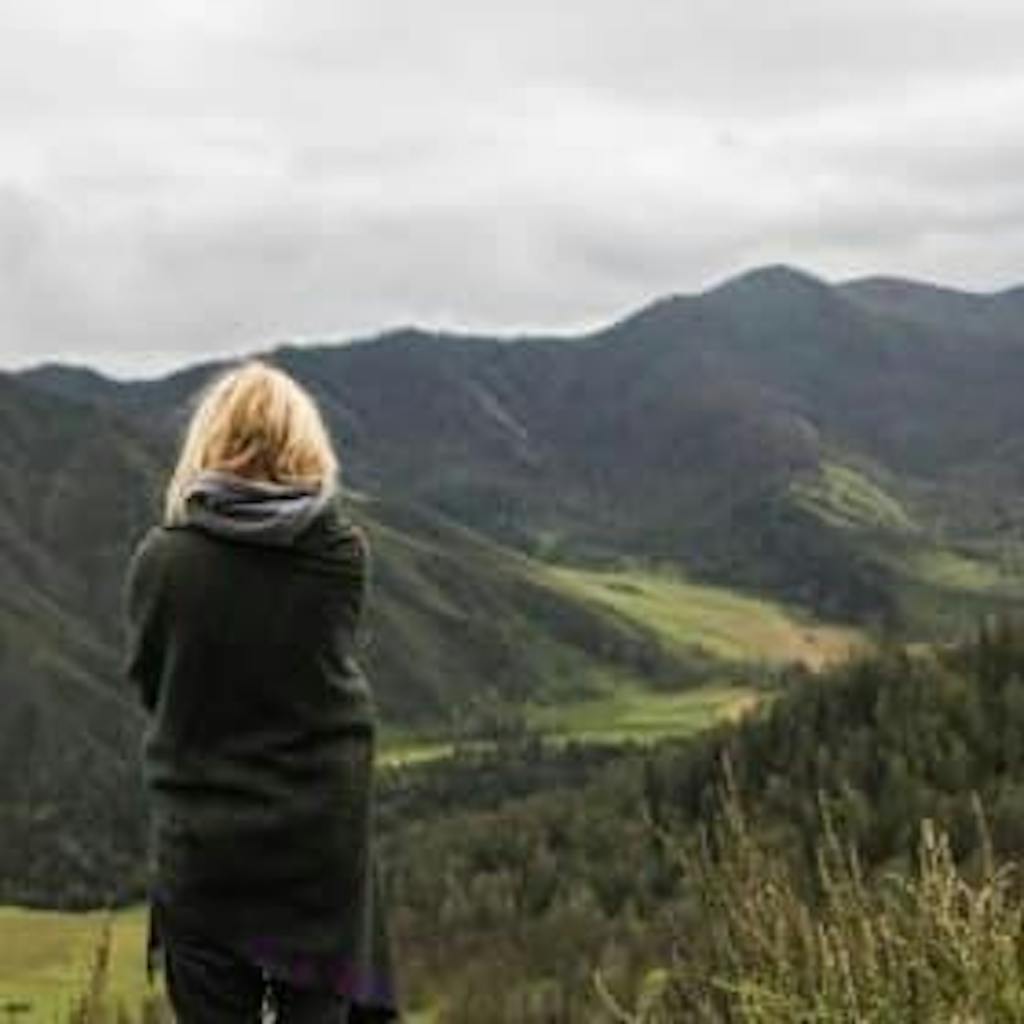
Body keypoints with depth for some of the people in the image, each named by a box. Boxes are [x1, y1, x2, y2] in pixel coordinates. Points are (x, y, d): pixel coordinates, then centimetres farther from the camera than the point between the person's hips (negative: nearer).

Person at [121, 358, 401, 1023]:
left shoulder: (161, 558, -11)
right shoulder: (344, 552, -9)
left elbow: (147, 681, -1)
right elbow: (334, 662, 1)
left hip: (200, 843, 0)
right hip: (324, 838, 1)